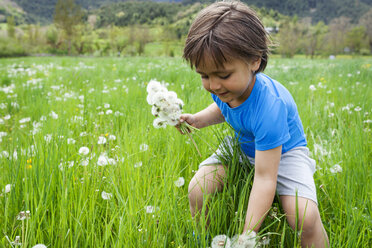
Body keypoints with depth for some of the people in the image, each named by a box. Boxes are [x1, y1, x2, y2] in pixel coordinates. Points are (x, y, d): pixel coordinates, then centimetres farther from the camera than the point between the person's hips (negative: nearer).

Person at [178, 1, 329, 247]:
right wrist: (197, 119, -10)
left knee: (305, 217, -31)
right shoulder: (224, 88, -17)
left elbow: (264, 178, -36)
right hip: (242, 147, 6)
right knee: (197, 190, -16)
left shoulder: (268, 108, -38)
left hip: (283, 151, -5)